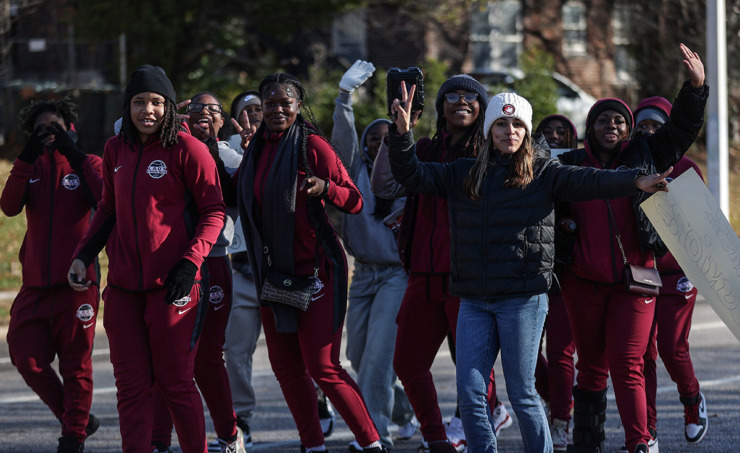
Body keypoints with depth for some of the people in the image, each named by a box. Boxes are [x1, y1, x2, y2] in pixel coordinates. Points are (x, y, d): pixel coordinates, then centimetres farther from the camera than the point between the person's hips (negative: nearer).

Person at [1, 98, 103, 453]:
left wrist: (75, 156, -18)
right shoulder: (31, 168, 12)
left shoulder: (87, 164, 3)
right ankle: (76, 419, 19)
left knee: (75, 362, -2)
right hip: (36, 283, 4)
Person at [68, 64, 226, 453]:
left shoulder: (187, 149, -6)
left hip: (171, 285, -5)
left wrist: (190, 263, -16)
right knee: (131, 385, 3)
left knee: (175, 383, -1)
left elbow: (214, 211, -5)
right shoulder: (116, 151, 10)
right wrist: (83, 255, 9)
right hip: (123, 287, 5)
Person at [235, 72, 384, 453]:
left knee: (322, 368, -10)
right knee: (286, 366, 8)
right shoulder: (257, 148, 10)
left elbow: (355, 203, -11)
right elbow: (245, 201, 26)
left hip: (316, 270, -7)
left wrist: (326, 187, -28)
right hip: (272, 271, 7)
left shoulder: (312, 146, -9)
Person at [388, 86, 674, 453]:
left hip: (523, 298, -4)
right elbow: (411, 175, 12)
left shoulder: (542, 173, 1)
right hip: (474, 301, 4)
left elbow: (587, 181, -13)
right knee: (470, 392, -1)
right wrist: (402, 133, -5)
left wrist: (635, 181, -30)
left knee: (521, 393, -2)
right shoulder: (463, 175, 13)